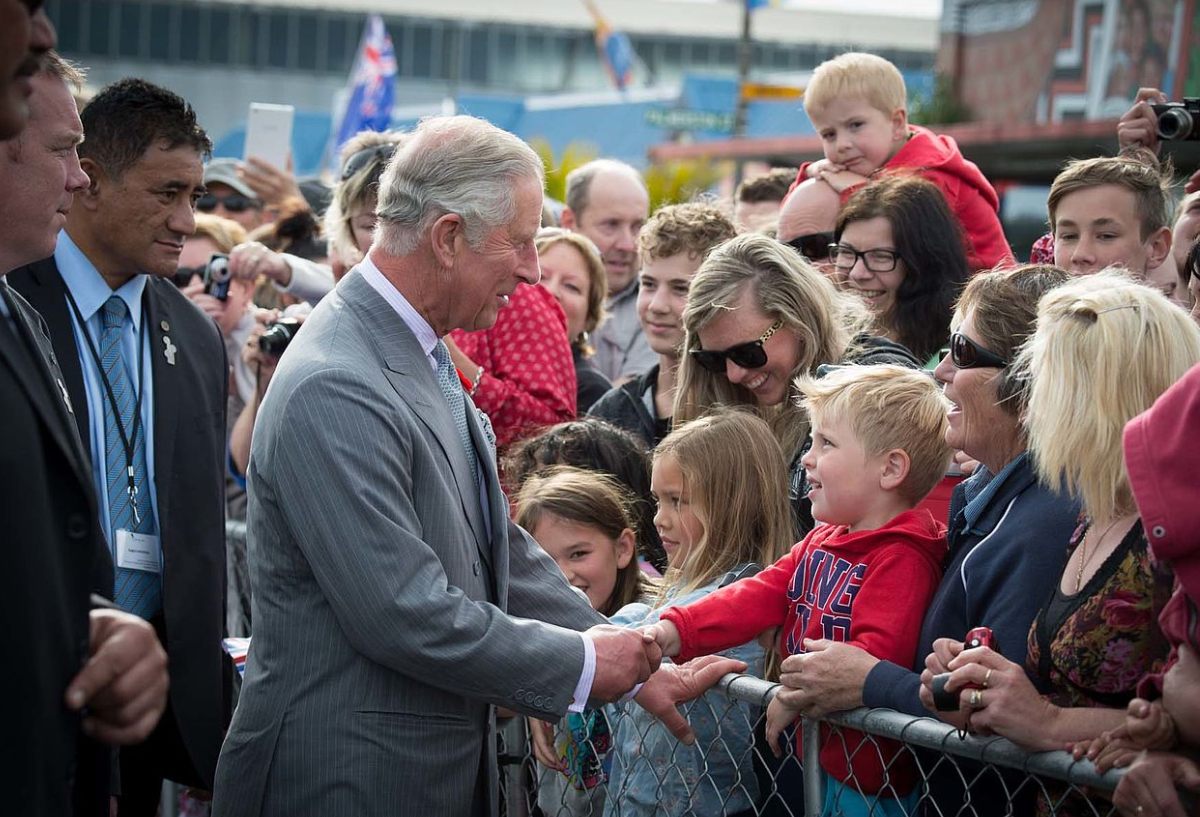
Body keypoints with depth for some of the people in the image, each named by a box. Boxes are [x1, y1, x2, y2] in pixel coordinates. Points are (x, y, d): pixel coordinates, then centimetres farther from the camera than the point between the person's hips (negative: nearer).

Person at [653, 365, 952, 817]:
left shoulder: (902, 558, -19)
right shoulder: (822, 542, 11)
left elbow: (876, 655, -30)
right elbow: (761, 595, 4)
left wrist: (796, 695, -23)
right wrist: (672, 632, -8)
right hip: (814, 754, 8)